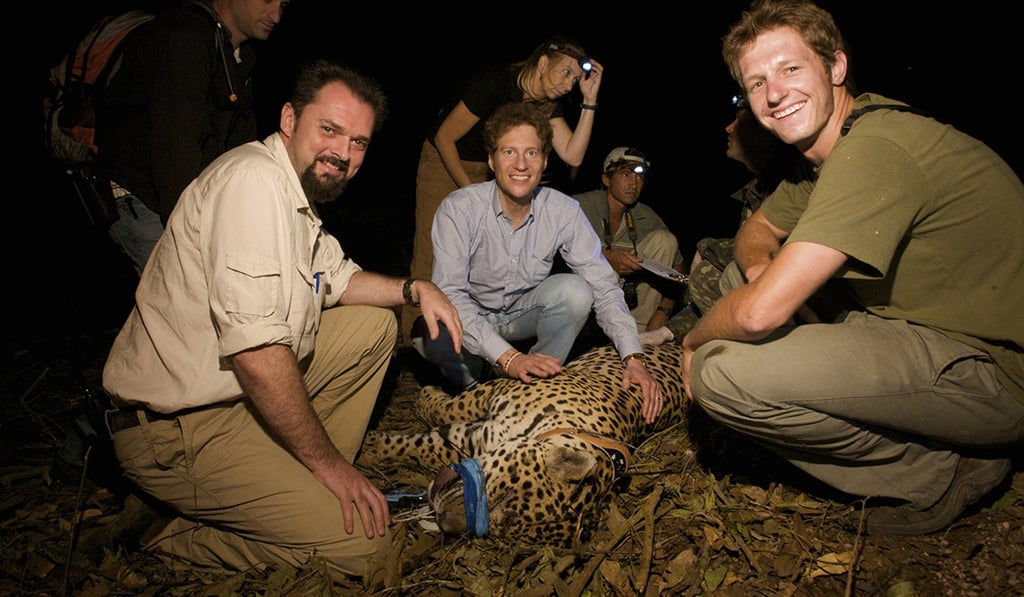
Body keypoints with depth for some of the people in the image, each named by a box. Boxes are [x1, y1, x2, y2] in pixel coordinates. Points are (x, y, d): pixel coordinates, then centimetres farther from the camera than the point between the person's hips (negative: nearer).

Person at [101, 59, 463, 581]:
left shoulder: (296, 188, 9)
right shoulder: (252, 180, -23)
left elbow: (336, 279, 25)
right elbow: (257, 355, -30)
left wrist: (414, 290, 7)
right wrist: (330, 463, -20)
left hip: (240, 391, 10)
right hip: (176, 428, -10)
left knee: (373, 325, 12)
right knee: (360, 541, -13)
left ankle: (301, 484, 12)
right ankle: (173, 536, 2)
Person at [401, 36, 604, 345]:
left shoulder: (550, 104, -7)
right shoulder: (494, 82, -27)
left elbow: (573, 155, -16)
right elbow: (444, 139, -20)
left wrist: (590, 101, -21)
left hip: (482, 170, 6)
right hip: (443, 161, -6)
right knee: (431, 255, -10)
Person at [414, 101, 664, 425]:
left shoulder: (564, 212, -16)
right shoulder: (459, 208, -24)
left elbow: (604, 287, -17)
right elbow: (449, 292, -30)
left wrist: (634, 358, -31)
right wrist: (507, 357, -41)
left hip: (524, 313, 3)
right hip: (470, 317, -2)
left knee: (575, 289, -27)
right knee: (441, 335, -36)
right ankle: (468, 379, 1)